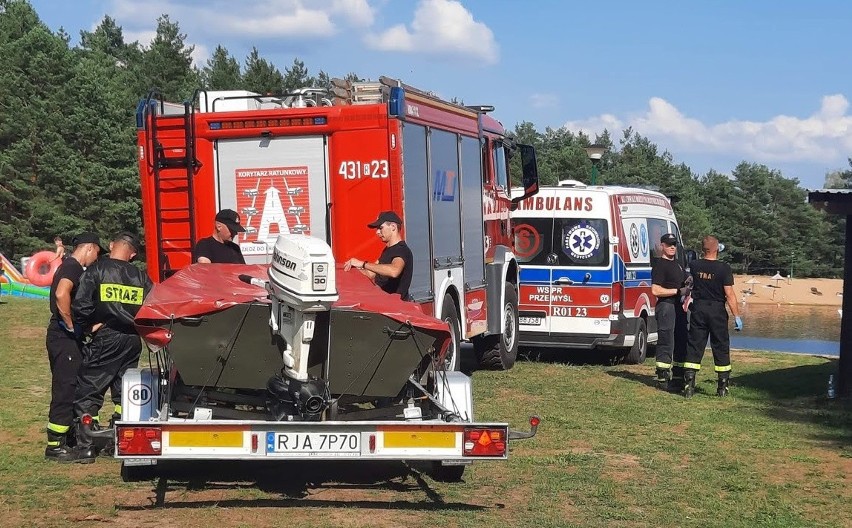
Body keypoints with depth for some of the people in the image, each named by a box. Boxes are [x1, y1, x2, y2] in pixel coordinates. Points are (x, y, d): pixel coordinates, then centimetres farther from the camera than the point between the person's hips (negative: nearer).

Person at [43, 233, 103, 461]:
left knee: (67, 389, 15)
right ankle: (55, 445, -4)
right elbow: (61, 294, -33)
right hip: (65, 338, -11)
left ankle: (66, 439, 23)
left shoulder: (69, 267, 19)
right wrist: (71, 325, -23)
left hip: (64, 337, 11)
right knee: (65, 390, -8)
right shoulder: (73, 267, -14)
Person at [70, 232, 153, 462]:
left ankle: (85, 448, -2)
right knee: (124, 394, 15)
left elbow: (80, 304, -14)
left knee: (87, 393, 2)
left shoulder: (97, 270, -6)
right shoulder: (140, 276, 7)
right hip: (132, 340, 4)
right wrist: (137, 325, 12)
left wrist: (89, 326, 0)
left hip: (105, 339, -4)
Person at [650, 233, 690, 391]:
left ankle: (678, 378, 20)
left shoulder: (677, 264, 20)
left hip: (679, 306, 10)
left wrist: (688, 283, 11)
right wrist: (679, 291, -18)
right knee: (666, 344, -9)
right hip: (665, 306, -10)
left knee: (681, 343, 12)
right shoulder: (659, 265, -9)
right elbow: (656, 290, -18)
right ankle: (663, 379, -6)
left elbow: (683, 283, 34)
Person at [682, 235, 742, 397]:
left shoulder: (694, 266, -2)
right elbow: (729, 294, -13)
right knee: (721, 348, 8)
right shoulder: (723, 268, -12)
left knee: (694, 347, 5)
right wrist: (737, 317, -8)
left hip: (698, 310, 2)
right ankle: (722, 387, 11)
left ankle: (688, 384, -1)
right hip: (717, 311, -2)